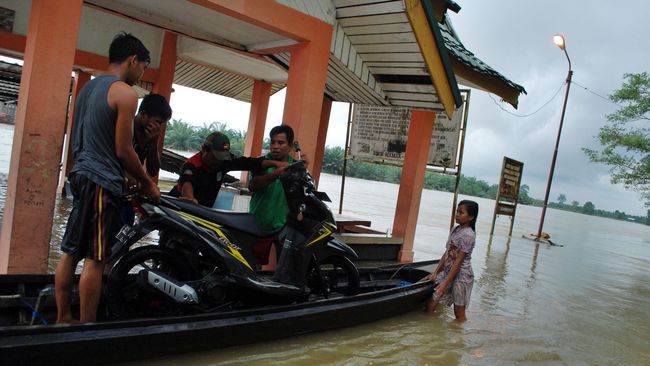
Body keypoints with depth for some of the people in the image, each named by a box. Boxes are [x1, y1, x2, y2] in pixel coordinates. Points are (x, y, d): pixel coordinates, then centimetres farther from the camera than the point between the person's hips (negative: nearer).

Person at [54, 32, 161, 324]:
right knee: (95, 259, -5)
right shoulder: (125, 93, -11)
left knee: (71, 252, 12)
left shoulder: (88, 87, 16)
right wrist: (147, 183, -2)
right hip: (104, 182, -9)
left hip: (81, 175, 9)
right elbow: (123, 151, -14)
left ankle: (62, 319, 21)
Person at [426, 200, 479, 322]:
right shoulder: (455, 229, 8)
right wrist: (436, 272, 7)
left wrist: (445, 283, -20)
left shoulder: (468, 235, -17)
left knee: (459, 313, 5)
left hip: (461, 276, -8)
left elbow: (459, 261, -19)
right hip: (448, 273, 8)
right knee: (430, 305, 6)